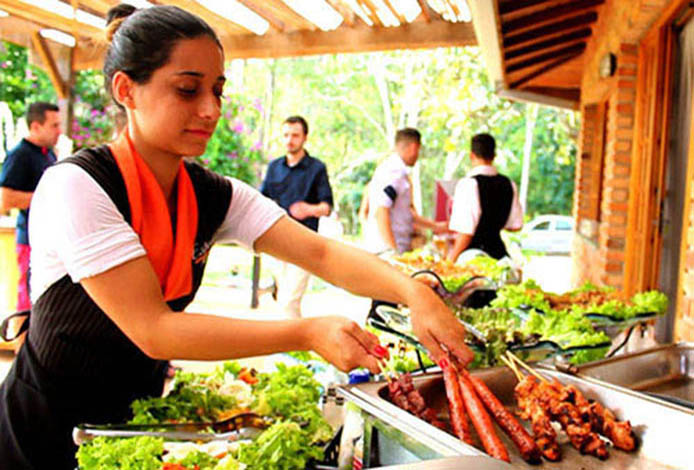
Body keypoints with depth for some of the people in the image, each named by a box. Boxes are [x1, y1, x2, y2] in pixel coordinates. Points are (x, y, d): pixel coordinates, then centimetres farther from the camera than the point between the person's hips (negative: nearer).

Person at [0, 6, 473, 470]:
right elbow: (154, 331, -30)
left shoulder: (214, 196, -7)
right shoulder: (75, 186, -25)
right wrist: (309, 333, -36)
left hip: (140, 418, 5)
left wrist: (413, 291, -34)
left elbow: (323, 253, -16)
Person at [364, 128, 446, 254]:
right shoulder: (395, 173, -15)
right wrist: (393, 250, -23)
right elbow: (380, 213, -23)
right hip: (388, 249, -10)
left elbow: (406, 213, 23)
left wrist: (435, 226, 27)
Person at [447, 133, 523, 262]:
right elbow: (516, 225, 14)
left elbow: (465, 231, -19)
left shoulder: (468, 184, -15)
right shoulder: (509, 184, 5)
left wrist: (451, 260, -11)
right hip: (498, 250, 7)